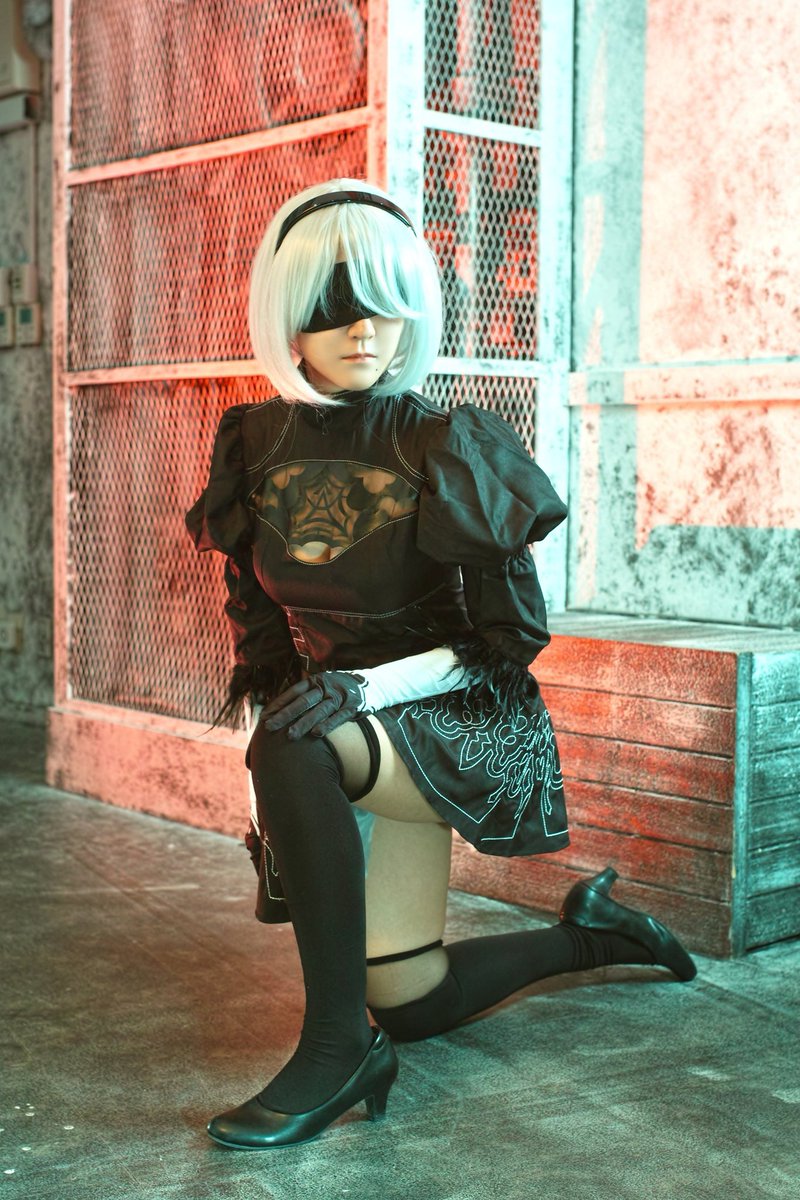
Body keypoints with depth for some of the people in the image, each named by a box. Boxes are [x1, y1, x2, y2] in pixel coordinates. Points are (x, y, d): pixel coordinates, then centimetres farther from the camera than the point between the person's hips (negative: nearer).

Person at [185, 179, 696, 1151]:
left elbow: (510, 637, -14)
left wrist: (373, 684, -29)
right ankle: (588, 934, 38)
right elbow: (259, 622, 7)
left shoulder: (445, 447, -15)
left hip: (461, 724, -6)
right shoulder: (259, 447, -1)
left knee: (292, 746, -36)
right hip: (351, 735, 6)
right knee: (414, 1005, 12)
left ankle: (338, 1042, -24)